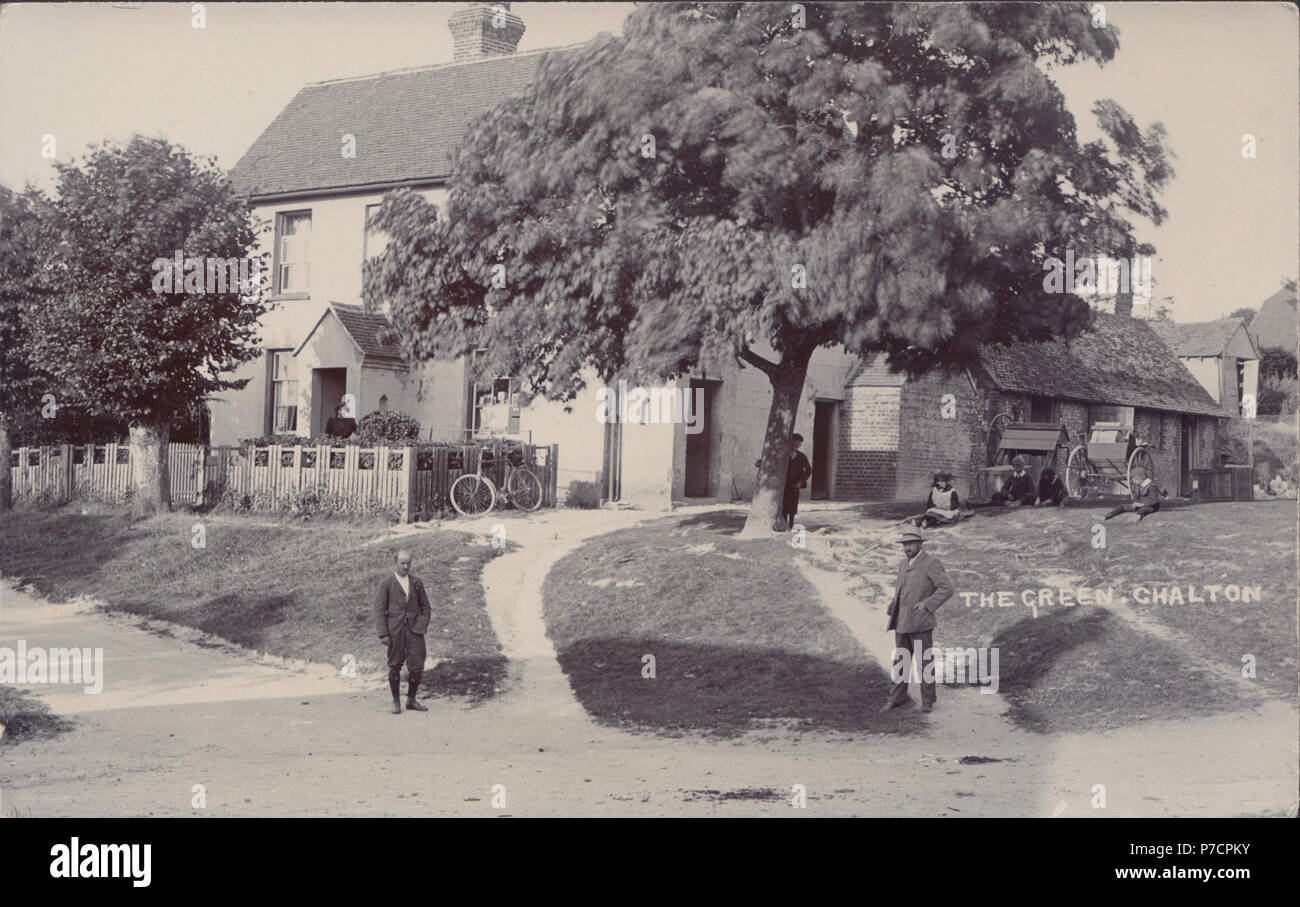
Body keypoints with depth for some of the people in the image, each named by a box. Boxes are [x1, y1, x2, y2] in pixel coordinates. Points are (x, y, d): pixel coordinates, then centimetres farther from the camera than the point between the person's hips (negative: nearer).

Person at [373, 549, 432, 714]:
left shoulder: (417, 582, 10)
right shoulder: (387, 583, -1)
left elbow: (425, 605, 19)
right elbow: (379, 609, -3)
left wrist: (424, 624, 5)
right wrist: (383, 634, -9)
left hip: (414, 629, 3)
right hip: (394, 630, -3)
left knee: (417, 666, -2)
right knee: (394, 666, 2)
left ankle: (411, 700, 13)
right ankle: (396, 701, 15)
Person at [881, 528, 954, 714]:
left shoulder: (931, 563, -9)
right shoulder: (903, 564, 15)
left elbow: (947, 589, -15)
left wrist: (927, 604, -19)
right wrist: (894, 604, 14)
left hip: (920, 622, -7)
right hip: (902, 621, 7)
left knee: (925, 660, 2)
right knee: (901, 660, 10)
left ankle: (928, 699, 12)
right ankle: (897, 698, 17)